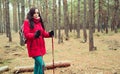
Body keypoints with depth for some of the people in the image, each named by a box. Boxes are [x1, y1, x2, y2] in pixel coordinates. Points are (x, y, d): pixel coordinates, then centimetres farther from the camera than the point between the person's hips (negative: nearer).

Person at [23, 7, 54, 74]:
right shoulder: (27, 22, -8)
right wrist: (34, 35, -32)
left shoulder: (39, 22, 12)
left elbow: (43, 33, 14)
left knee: (37, 63, 16)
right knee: (41, 64, -15)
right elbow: (26, 34, -15)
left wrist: (49, 34, -6)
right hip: (33, 47, -8)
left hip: (40, 46, 8)